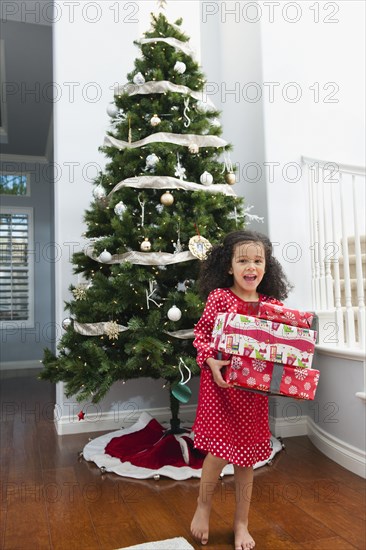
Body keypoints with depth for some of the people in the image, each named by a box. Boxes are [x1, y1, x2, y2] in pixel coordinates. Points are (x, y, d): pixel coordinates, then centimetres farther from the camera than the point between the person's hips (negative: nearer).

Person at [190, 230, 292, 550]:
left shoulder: (273, 304, 2)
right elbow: (201, 334, -4)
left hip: (255, 390, 3)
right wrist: (211, 361, -19)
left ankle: (241, 524, 34)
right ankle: (203, 506, 31)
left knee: (246, 458, 13)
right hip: (221, 384, -3)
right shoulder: (218, 297, -7)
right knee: (219, 451, -2)